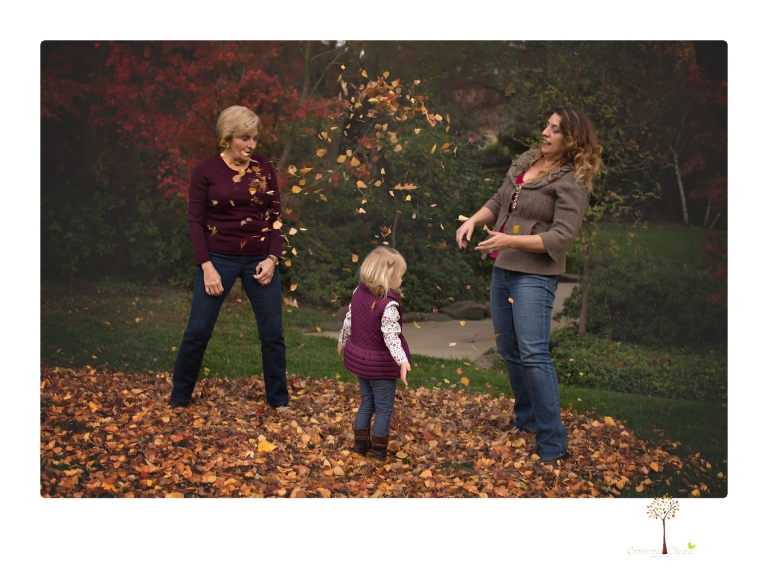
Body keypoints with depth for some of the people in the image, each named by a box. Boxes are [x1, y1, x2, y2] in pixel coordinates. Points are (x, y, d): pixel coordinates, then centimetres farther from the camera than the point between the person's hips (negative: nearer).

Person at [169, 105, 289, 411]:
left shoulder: (264, 168, 2)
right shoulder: (206, 169, -6)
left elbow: (275, 217, 5)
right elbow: (196, 221, -6)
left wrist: (272, 258, -7)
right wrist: (207, 266, -12)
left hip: (259, 259, 2)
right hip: (219, 258, -2)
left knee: (272, 332, 5)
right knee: (198, 331, 2)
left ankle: (278, 399, 22)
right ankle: (179, 398, 21)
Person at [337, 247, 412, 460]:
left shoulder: (359, 292, -4)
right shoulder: (389, 305, -26)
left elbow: (348, 321, 7)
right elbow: (391, 336, -33)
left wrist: (342, 341, 22)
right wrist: (402, 361, -39)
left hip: (359, 358, 7)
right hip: (381, 364, -7)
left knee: (366, 403, 22)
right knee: (384, 408, 10)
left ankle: (360, 444, 28)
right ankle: (379, 450, 18)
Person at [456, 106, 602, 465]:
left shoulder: (571, 181, -12)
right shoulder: (526, 160, 11)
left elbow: (562, 236, -19)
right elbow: (499, 201, 20)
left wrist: (511, 240, -25)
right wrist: (473, 220, 2)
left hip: (534, 275, -8)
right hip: (503, 269, 9)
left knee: (533, 355, -14)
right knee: (509, 350, 16)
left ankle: (553, 446, -6)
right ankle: (527, 419, 33)